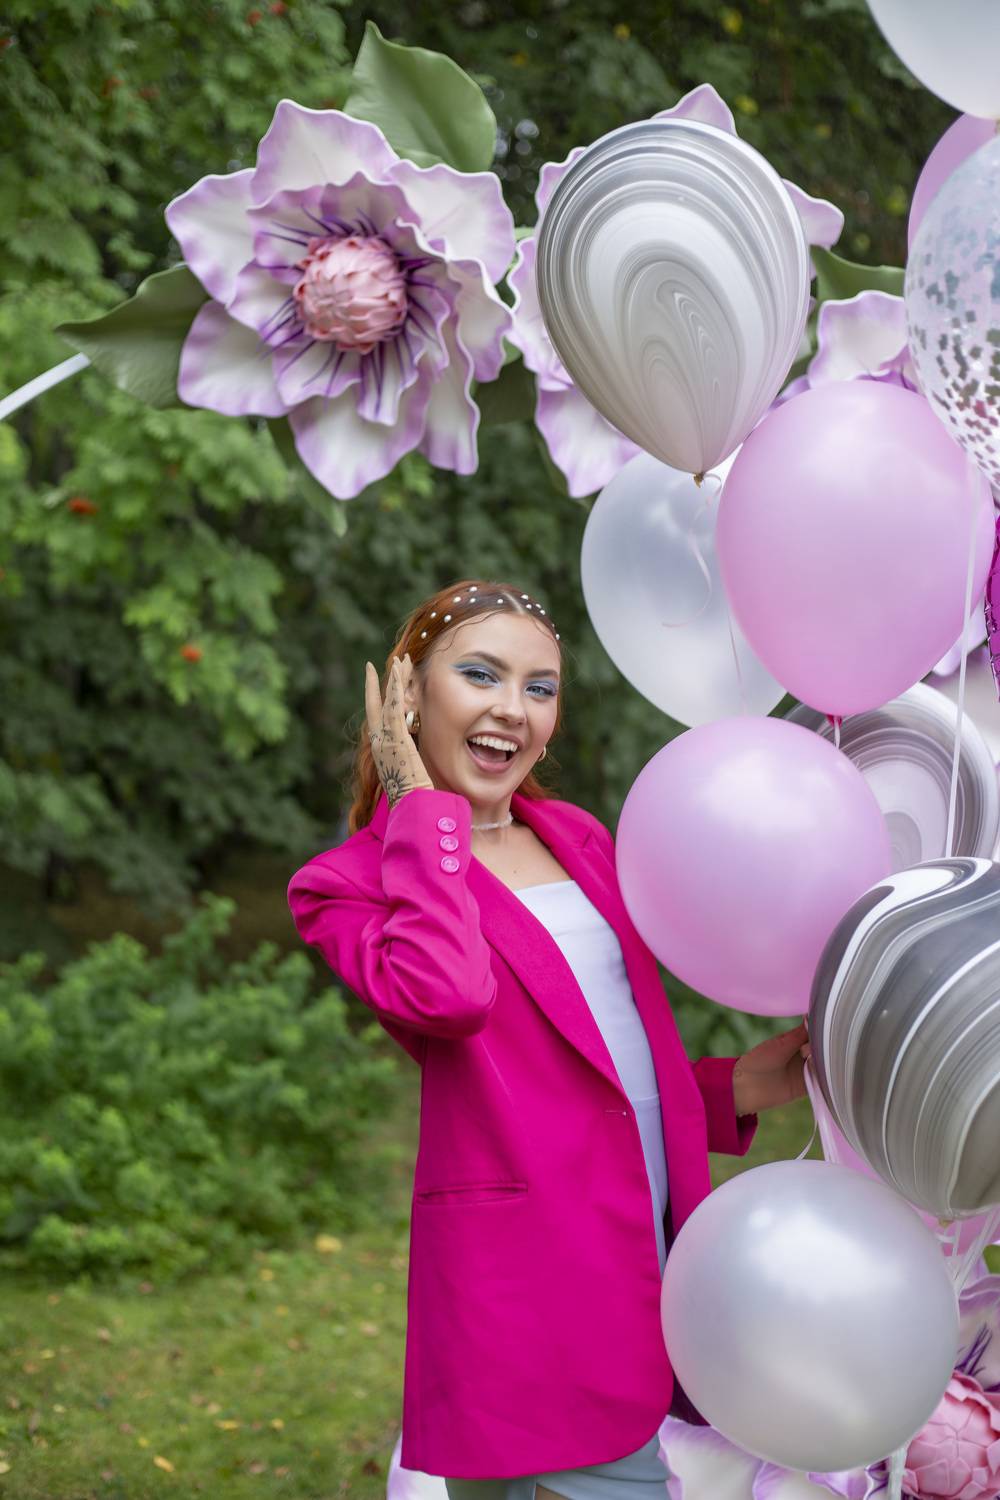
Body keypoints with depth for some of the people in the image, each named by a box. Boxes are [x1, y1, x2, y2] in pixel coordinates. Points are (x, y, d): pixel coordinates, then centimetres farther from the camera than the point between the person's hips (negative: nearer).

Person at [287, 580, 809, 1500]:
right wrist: (424, 806, -12)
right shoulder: (355, 881, -2)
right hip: (527, 1281, -7)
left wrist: (736, 1089, 7)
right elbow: (443, 995, -25)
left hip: (646, 1257, 7)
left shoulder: (579, 841, 17)